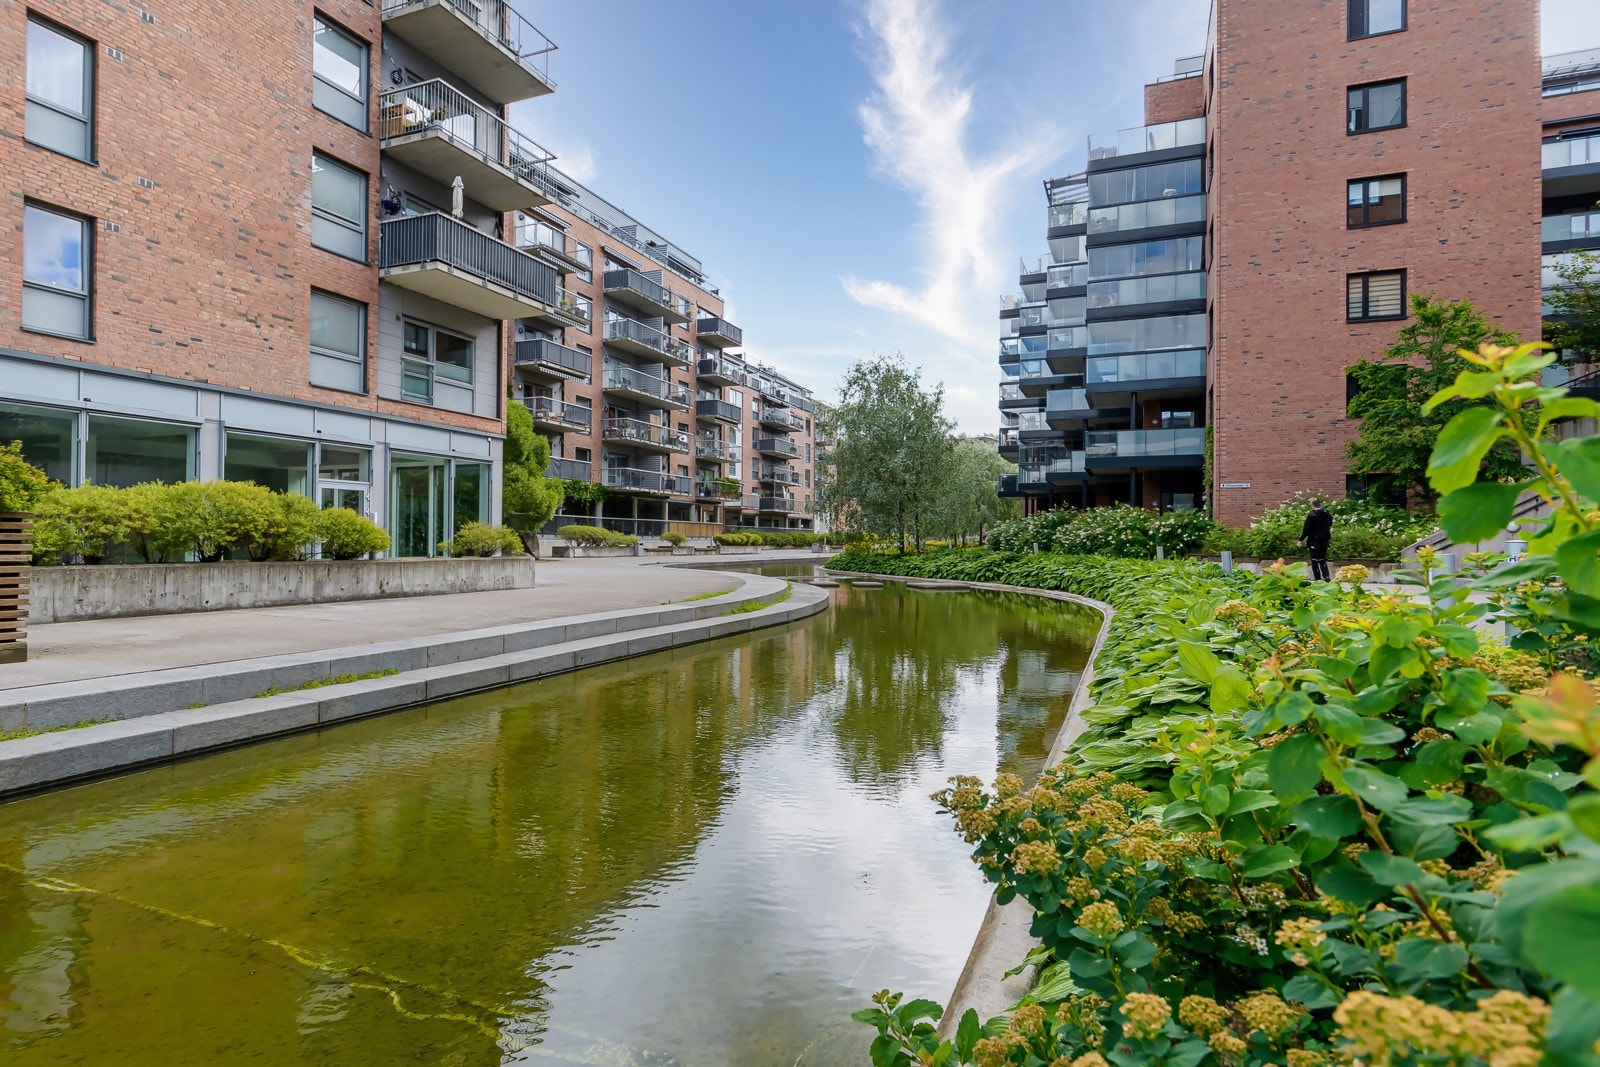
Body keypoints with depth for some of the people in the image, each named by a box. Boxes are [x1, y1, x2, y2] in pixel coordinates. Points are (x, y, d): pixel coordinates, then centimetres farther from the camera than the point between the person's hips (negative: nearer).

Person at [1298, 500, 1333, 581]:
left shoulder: (1311, 516, -15)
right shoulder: (1327, 515, 3)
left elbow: (1306, 529, -16)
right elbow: (1330, 526, 15)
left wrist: (1301, 539, -9)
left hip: (1314, 542, -6)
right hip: (1325, 540, 6)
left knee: (1315, 561, 3)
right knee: (1323, 560, 16)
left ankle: (1317, 578, 3)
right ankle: (1326, 577, 9)